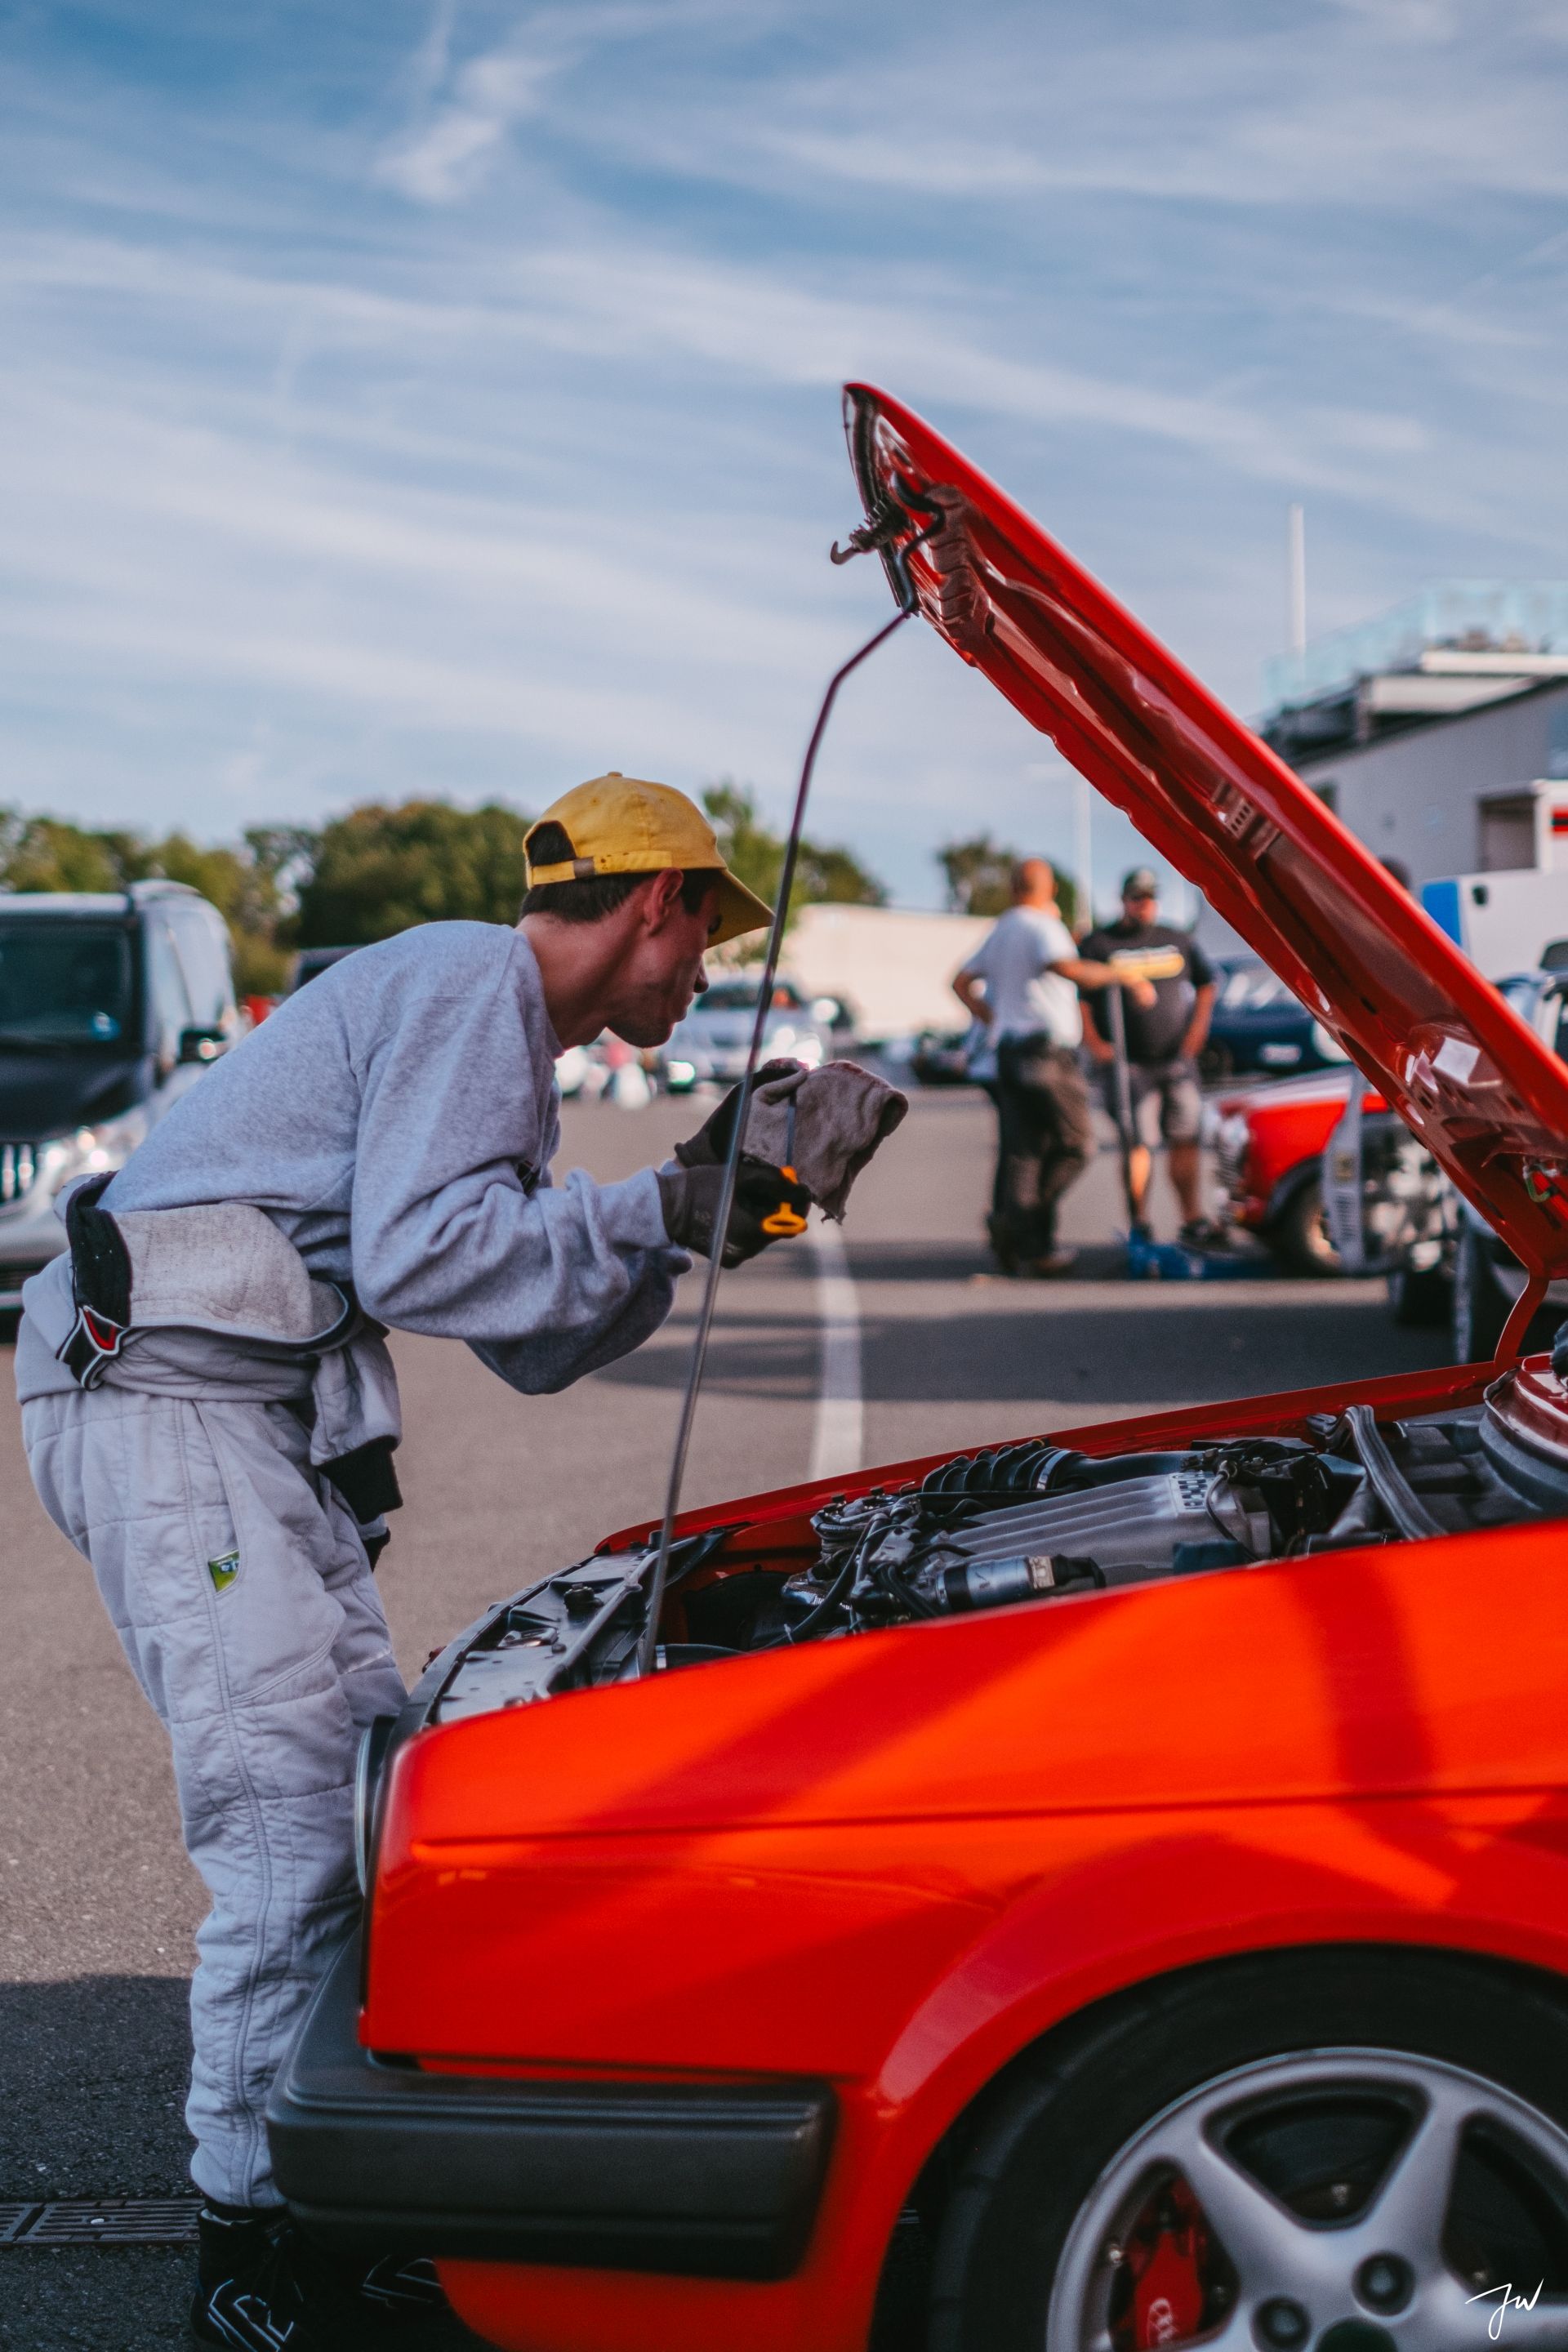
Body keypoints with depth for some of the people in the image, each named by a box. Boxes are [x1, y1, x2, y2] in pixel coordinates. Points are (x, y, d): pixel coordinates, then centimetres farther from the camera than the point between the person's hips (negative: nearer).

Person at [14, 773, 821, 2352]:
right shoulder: (471, 987, -8)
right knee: (293, 1821, -10)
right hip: (170, 1407, -11)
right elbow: (414, 1259, -21)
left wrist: (698, 1206, 13)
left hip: (258, 1423, 11)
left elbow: (531, 1344, 20)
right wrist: (661, 1214, -13)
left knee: (379, 1795, 10)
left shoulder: (504, 1039, 24)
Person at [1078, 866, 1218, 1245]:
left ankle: (1193, 1219, 4)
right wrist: (1095, 1045, -9)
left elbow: (1206, 985, 21)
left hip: (1176, 1059, 4)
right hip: (1126, 1062, -3)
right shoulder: (1098, 944, 1)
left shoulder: (1178, 941, 12)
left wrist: (1196, 1032, 10)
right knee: (1135, 1145, -5)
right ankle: (1139, 1223, -1)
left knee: (1185, 1140, 1)